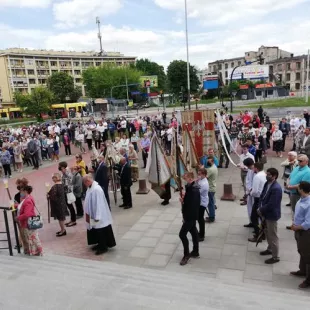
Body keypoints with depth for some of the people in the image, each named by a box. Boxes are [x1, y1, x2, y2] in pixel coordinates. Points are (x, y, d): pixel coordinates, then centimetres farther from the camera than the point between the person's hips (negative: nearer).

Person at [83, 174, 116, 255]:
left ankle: (103, 247, 17)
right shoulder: (90, 188, 3)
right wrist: (88, 214, 16)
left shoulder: (96, 189, -26)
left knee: (100, 231, 4)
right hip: (93, 215, 9)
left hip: (98, 216, -9)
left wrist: (97, 217, -23)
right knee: (97, 231, 19)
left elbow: (99, 204, -26)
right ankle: (100, 244, 34)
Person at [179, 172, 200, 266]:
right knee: (193, 232, 18)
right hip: (191, 215, 10)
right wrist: (183, 199, -6)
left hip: (191, 216, -10)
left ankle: (186, 255, 7)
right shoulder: (191, 187, 7)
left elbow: (193, 205, -28)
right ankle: (195, 252, 32)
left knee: (182, 234, -5)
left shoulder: (194, 190, -24)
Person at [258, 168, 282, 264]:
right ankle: (270, 249, 44)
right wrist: (260, 207, -5)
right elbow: (262, 196, 9)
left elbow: (271, 204, -28)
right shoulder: (267, 184, 1)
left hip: (272, 215, -9)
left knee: (273, 236, 4)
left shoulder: (276, 188, -28)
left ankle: (275, 257, 19)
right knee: (267, 233, 24)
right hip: (266, 213, 9)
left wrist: (261, 210, -15)